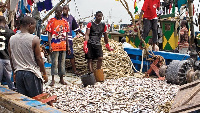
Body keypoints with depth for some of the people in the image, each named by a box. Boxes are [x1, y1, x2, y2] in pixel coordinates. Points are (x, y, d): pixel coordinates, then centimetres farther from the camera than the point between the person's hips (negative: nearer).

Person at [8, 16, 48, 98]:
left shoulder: (12, 39, 3)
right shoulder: (34, 39, -12)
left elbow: (11, 59, 9)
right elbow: (39, 58, -10)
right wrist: (44, 74, 0)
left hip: (18, 73, 5)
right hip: (32, 73, -5)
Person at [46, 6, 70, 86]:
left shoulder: (65, 22, 10)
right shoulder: (52, 21, -1)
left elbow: (66, 35, 14)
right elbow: (49, 34, -3)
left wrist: (68, 46, 11)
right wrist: (50, 45, -12)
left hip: (63, 46, 4)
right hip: (54, 46, -4)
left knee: (62, 63, 9)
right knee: (54, 63, -2)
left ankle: (61, 79, 18)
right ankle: (53, 80, 5)